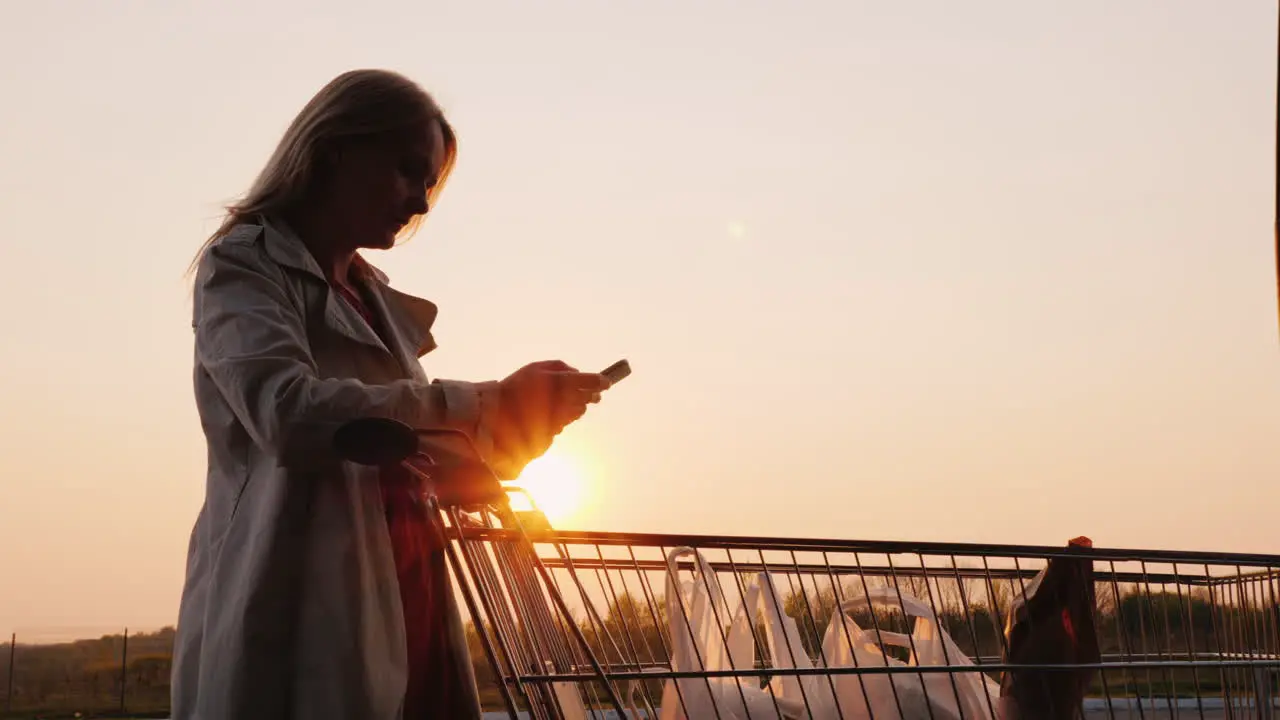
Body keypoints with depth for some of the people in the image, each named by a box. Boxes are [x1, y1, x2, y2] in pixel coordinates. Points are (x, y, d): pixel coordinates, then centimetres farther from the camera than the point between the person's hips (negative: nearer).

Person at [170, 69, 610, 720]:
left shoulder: (378, 301, 22)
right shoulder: (242, 265, 0)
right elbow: (290, 412, -20)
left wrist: (530, 422, 6)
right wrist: (488, 403, -17)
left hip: (406, 609, 7)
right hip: (303, 619, -7)